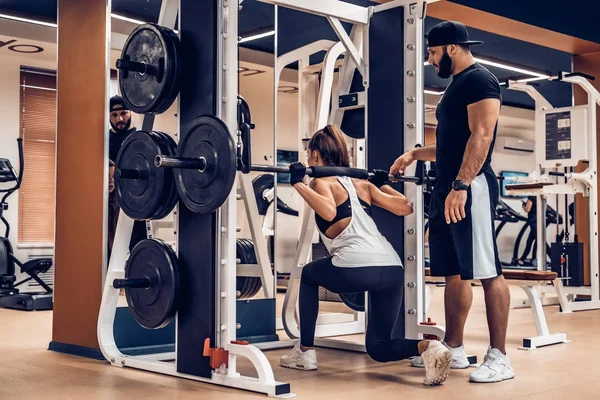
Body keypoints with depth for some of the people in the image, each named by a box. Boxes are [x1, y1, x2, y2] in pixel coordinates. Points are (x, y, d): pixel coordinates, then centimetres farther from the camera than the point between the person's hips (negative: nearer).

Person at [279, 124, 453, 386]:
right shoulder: (361, 183, 25)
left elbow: (328, 211, -15)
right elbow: (406, 207, 24)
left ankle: (305, 352, 28)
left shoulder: (321, 180, 8)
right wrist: (383, 184, 40)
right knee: (379, 348, 19)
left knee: (309, 275, 30)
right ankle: (428, 347, -12)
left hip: (357, 269, -6)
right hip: (393, 269, 6)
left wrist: (298, 183, -6)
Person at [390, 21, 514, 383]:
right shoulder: (456, 86, 23)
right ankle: (454, 349, 19)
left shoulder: (479, 79, -7)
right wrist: (415, 154, 24)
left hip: (470, 187, -10)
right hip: (447, 188, 10)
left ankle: (499, 357, -4)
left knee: (487, 272, -8)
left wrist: (461, 185, -26)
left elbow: (481, 136, -19)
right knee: (454, 272, 12)